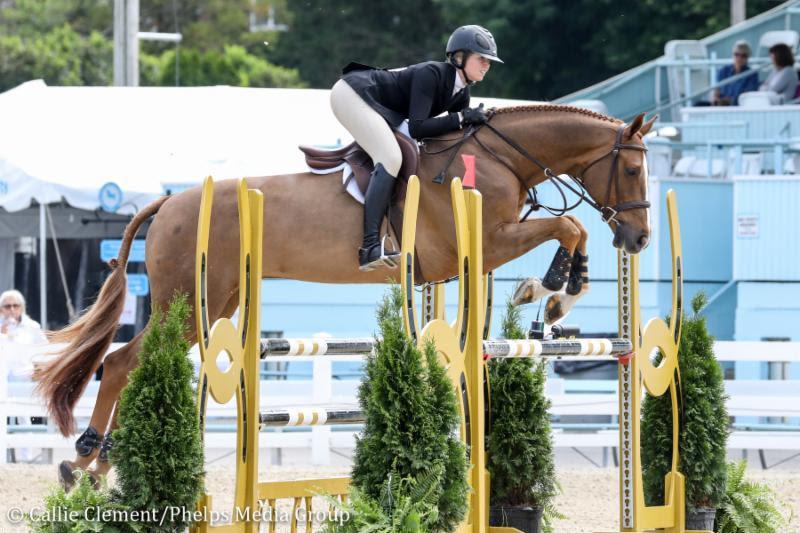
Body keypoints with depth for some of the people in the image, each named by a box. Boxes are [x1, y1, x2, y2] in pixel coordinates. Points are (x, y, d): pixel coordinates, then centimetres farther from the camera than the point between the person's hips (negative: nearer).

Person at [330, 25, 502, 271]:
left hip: (380, 109, 11)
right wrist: (463, 117, -28)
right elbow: (417, 129, -30)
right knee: (390, 158, -25)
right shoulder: (431, 75, -24)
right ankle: (370, 248, -35)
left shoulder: (461, 93, 2)